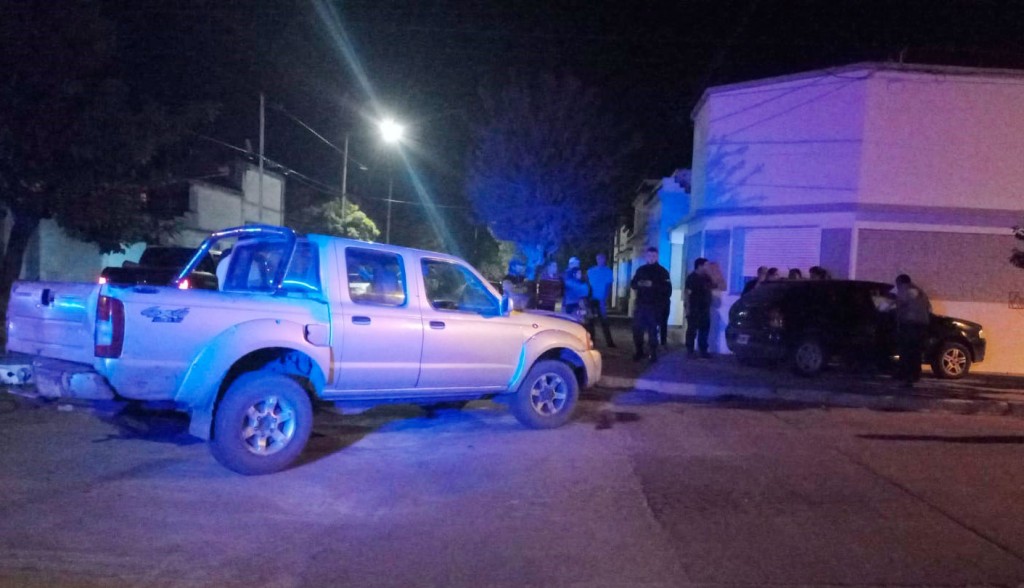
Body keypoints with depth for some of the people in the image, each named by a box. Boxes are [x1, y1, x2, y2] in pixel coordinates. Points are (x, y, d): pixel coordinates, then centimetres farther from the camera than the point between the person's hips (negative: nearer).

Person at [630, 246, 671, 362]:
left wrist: (652, 285, -17)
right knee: (637, 328, 1)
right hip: (640, 304, 4)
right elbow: (632, 284, 16)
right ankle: (639, 351, 12)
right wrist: (638, 284, -7)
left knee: (652, 329, -3)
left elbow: (667, 288, -7)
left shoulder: (662, 271, 2)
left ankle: (653, 353, 4)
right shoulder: (641, 270, 14)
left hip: (654, 306, -4)